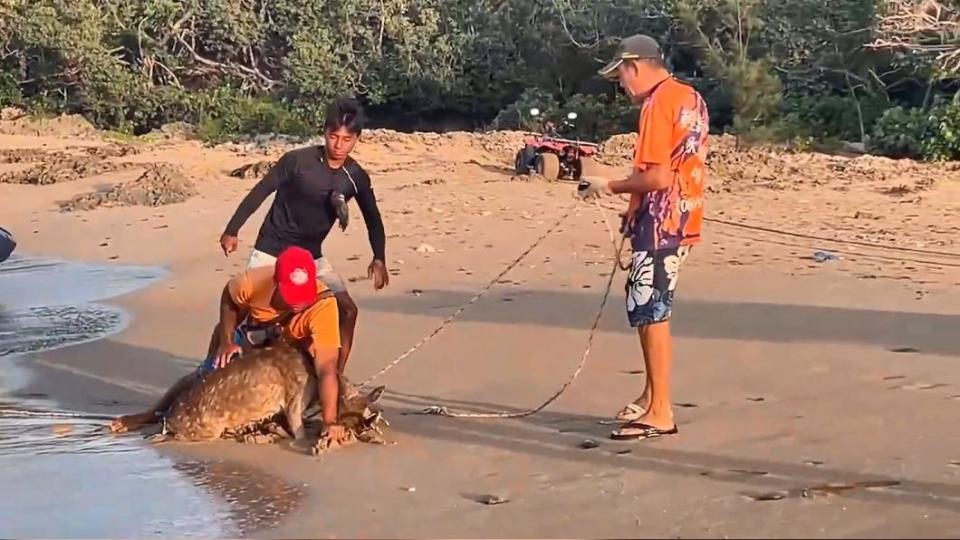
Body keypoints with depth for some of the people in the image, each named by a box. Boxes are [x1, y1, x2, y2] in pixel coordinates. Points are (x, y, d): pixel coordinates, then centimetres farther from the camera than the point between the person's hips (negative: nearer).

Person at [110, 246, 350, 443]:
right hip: (252, 338, 1)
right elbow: (229, 297, -10)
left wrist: (331, 422, -53)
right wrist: (227, 341, -13)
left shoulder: (324, 304, -45)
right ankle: (154, 414, 23)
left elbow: (327, 370, -46)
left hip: (295, 351, -1)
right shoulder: (253, 282, -38)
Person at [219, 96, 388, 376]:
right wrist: (232, 230, -11)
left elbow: (372, 218, 5)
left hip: (311, 256, 4)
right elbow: (259, 193, -11)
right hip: (271, 251, -4)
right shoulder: (297, 160, -19)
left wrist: (379, 258, -8)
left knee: (347, 309, -6)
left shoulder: (356, 177, -6)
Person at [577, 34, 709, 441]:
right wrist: (636, 208, 17)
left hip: (661, 225, -10)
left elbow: (657, 178, -23)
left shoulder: (657, 105, -17)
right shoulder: (690, 98, 12)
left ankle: (660, 414, -1)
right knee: (650, 311, 17)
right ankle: (652, 397, 25)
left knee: (651, 315, -4)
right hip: (681, 220, 10)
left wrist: (609, 187, -9)